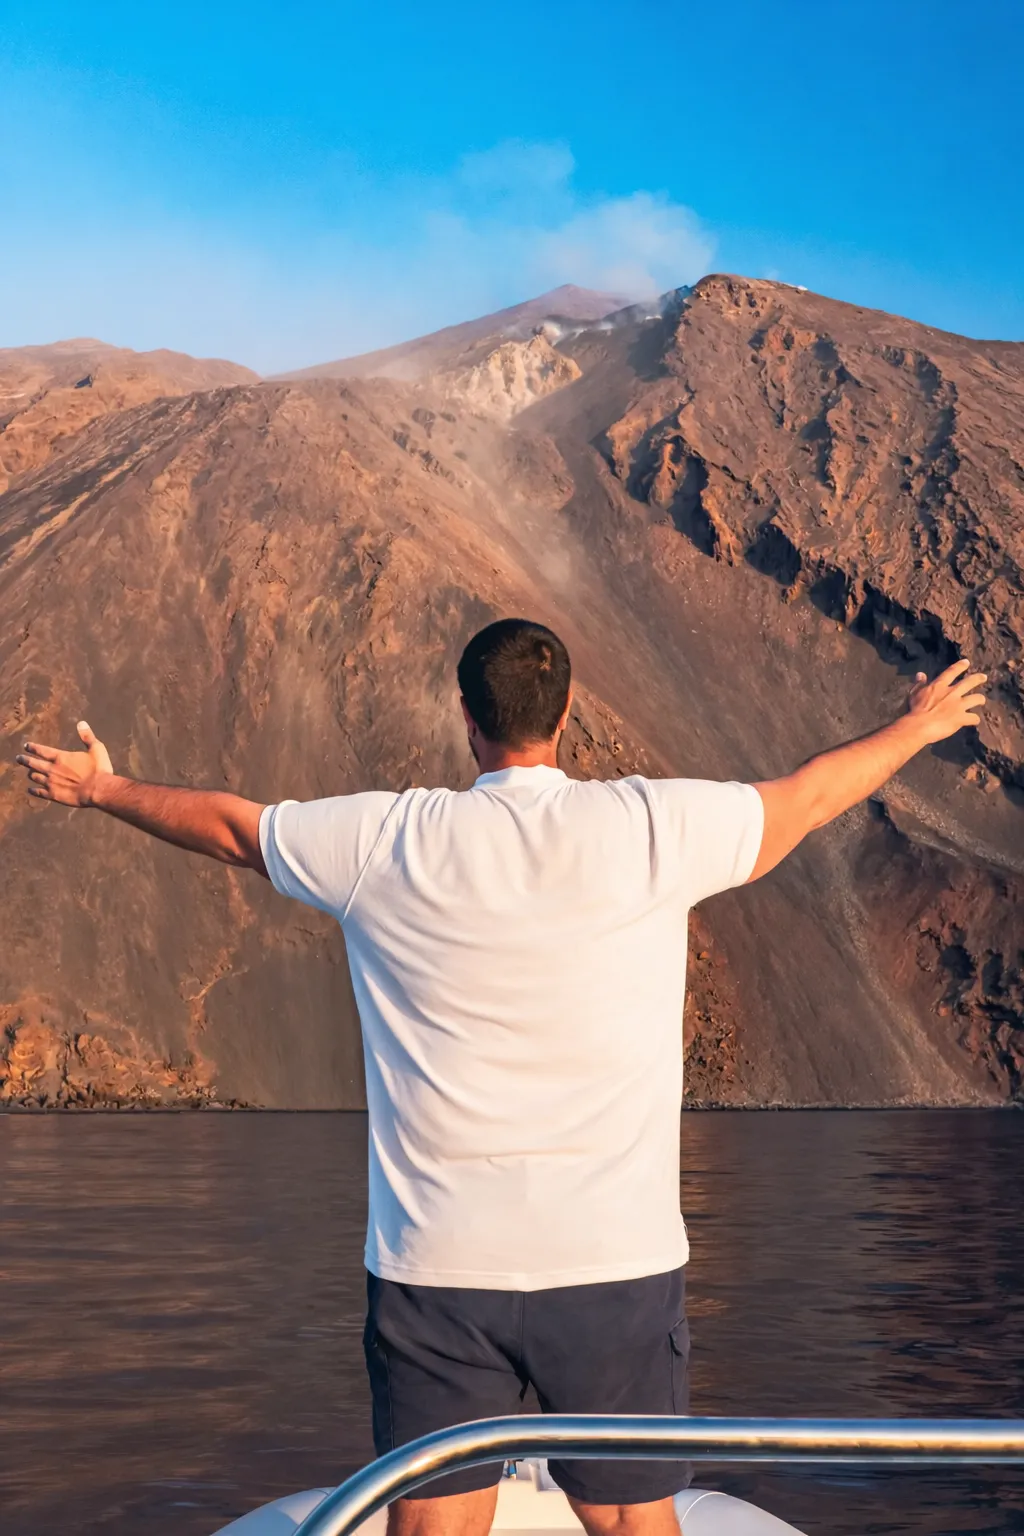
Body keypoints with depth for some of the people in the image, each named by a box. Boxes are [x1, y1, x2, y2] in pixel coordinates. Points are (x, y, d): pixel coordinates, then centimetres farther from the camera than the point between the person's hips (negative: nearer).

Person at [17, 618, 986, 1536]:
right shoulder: (651, 827, -4)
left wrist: (100, 789, 34)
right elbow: (805, 798, 13)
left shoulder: (385, 843, -1)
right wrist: (916, 727, 33)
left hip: (434, 1266, 1)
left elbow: (226, 823, 15)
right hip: (616, 1263, 0)